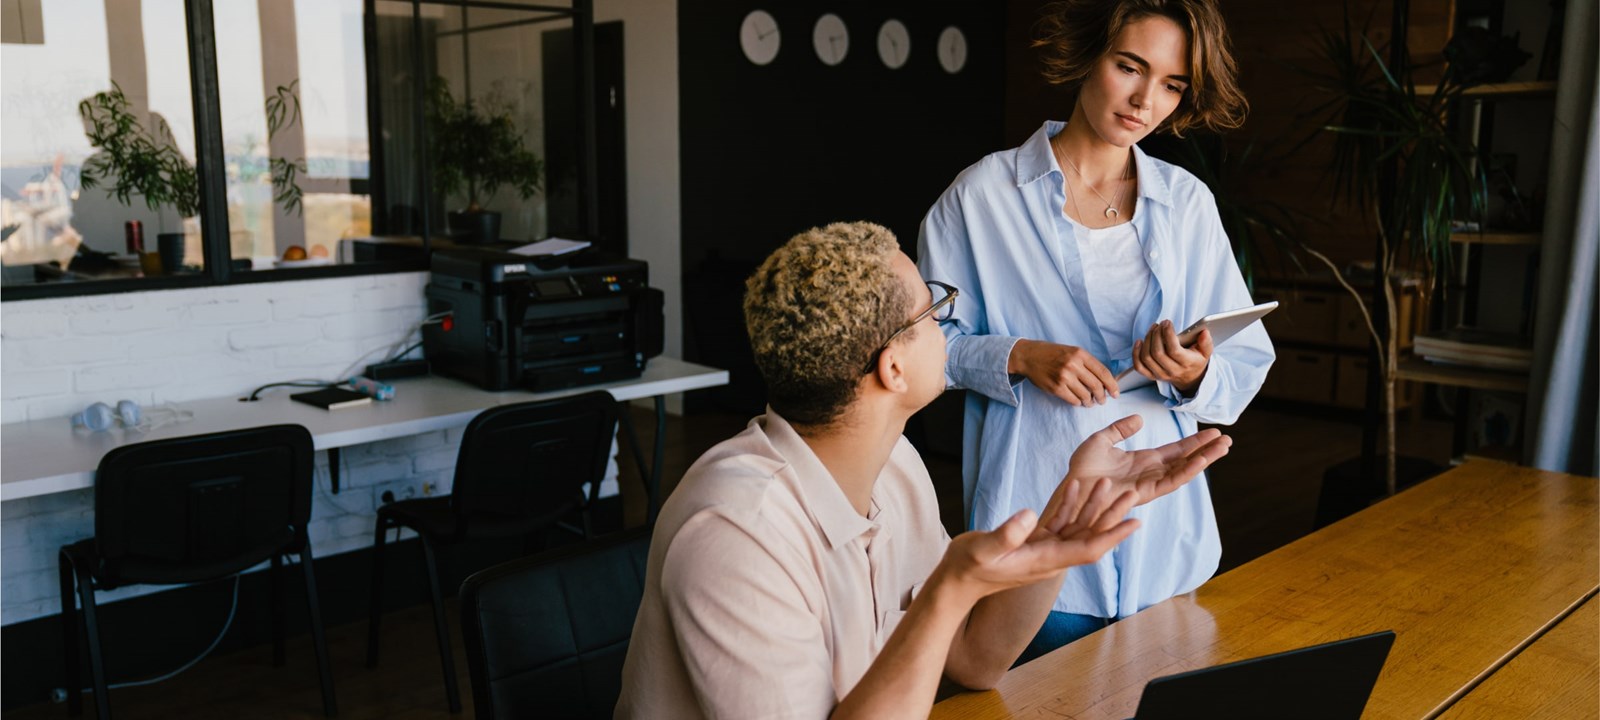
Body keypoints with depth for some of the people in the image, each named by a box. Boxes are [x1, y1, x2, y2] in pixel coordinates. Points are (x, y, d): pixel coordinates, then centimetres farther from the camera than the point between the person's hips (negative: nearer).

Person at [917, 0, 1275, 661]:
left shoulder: (1188, 202, 6)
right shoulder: (982, 195, -4)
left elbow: (1248, 365, 6)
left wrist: (1195, 374, -16)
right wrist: (1020, 357, -17)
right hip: (1036, 531, -3)